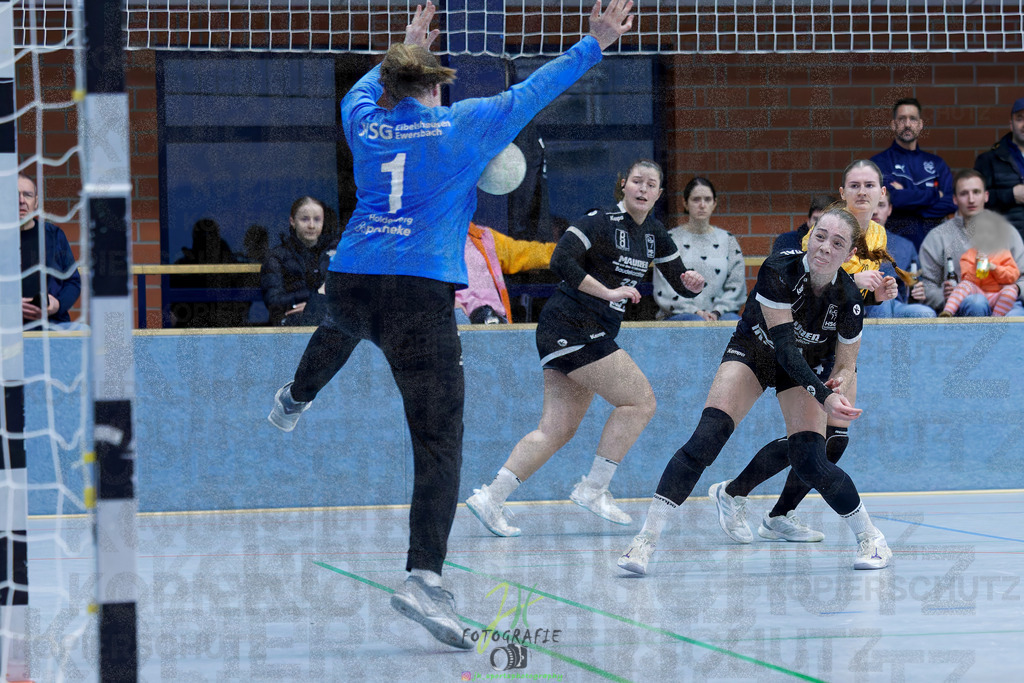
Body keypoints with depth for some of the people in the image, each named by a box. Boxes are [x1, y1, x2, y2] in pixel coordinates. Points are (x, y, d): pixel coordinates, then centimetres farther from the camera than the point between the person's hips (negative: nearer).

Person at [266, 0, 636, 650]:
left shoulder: (366, 125, 13)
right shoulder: (461, 126, 2)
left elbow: (364, 86, 36)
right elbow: (530, 93, 6)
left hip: (350, 278, 5)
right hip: (422, 294, -5)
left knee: (342, 326, 45)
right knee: (440, 445, -8)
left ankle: (293, 401, 73)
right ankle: (424, 577, -23)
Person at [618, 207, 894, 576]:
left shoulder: (848, 300, -24)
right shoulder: (778, 271, -32)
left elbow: (845, 365, -8)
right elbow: (784, 345, -33)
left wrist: (838, 382, -31)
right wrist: (824, 396, -43)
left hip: (806, 366, 1)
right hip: (753, 350, -1)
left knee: (810, 464, -15)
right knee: (706, 439, -21)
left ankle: (870, 536, 9)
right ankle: (647, 538, -20)